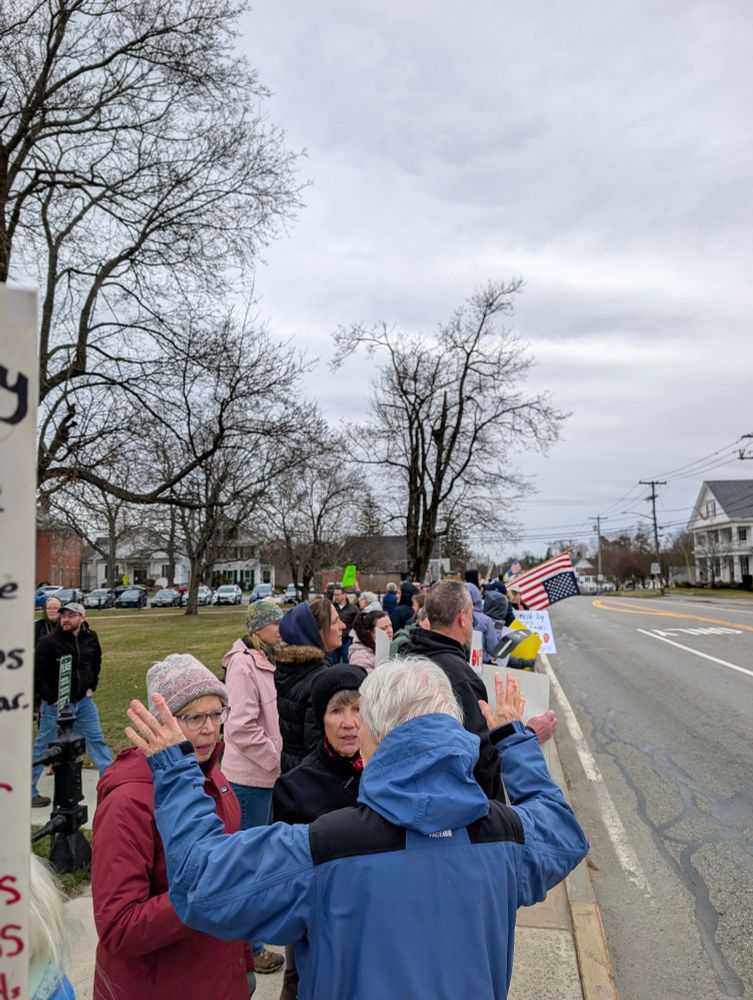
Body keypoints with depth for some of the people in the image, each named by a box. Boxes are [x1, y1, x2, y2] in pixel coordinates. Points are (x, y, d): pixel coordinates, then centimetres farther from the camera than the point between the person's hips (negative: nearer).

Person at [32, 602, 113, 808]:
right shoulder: (48, 642, -17)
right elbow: (37, 674, -13)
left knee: (96, 739, 11)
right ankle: (28, 791, 21)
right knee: (43, 746, 7)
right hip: (56, 704, -4)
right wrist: (51, 699, -13)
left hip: (84, 701, 4)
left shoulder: (90, 637, -2)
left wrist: (92, 686, 8)